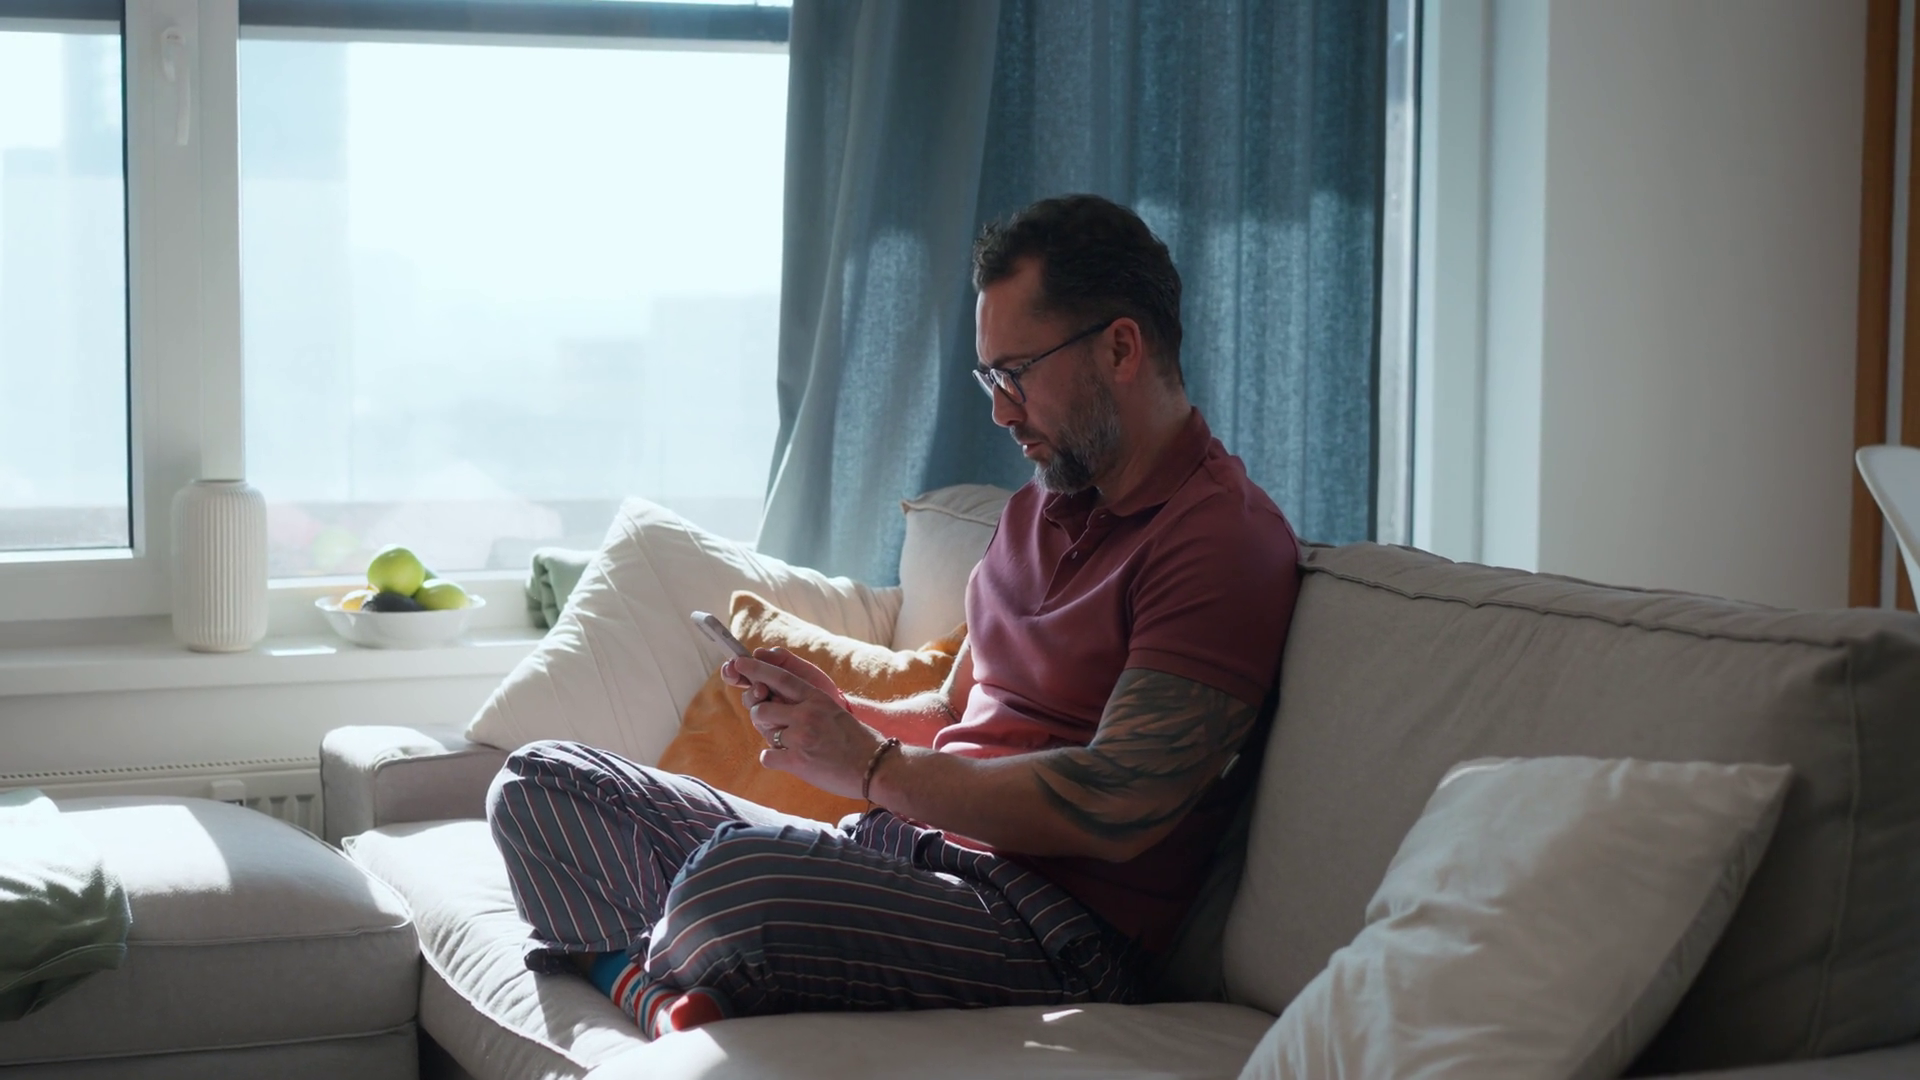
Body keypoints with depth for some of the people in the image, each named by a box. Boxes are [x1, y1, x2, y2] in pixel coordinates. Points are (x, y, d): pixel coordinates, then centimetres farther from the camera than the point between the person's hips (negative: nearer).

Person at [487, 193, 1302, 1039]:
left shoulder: (1222, 539, -11)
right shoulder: (1040, 507, 20)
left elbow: (1116, 810, -20)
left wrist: (870, 765, -12)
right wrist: (837, 713, 4)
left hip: (1048, 929, -10)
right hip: (892, 848, 10)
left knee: (733, 877, -37)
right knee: (540, 783, 3)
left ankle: (654, 984, -4)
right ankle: (669, 1007, -22)